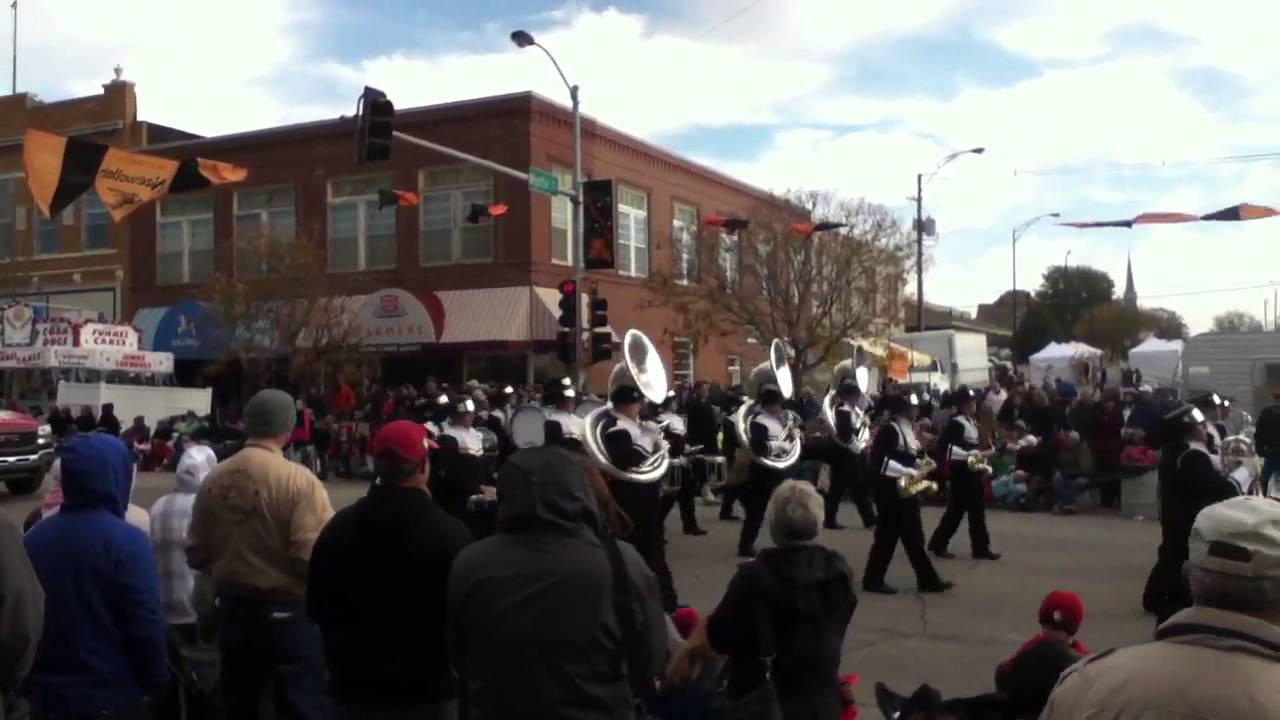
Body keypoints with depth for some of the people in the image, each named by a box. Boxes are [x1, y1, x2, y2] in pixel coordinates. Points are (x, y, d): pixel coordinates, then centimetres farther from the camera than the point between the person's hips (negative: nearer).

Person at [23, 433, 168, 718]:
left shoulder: (32, 539, 0)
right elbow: (146, 624, -18)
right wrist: (155, 679, -4)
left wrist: (29, 682, 18)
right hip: (111, 697, -5)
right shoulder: (126, 541, -17)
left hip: (47, 695, 5)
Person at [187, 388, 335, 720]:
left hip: (232, 608, 6)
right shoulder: (298, 480, -18)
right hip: (288, 612, -6)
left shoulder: (214, 478, -1)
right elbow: (313, 556, -23)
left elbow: (197, 554, 6)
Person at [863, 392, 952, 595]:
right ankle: (873, 580, 9)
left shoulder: (907, 430, 13)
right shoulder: (888, 430, -15)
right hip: (890, 490, -9)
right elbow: (878, 461, -23)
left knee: (913, 535, 11)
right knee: (888, 534, -2)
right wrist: (907, 472, -23)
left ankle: (927, 580, 16)